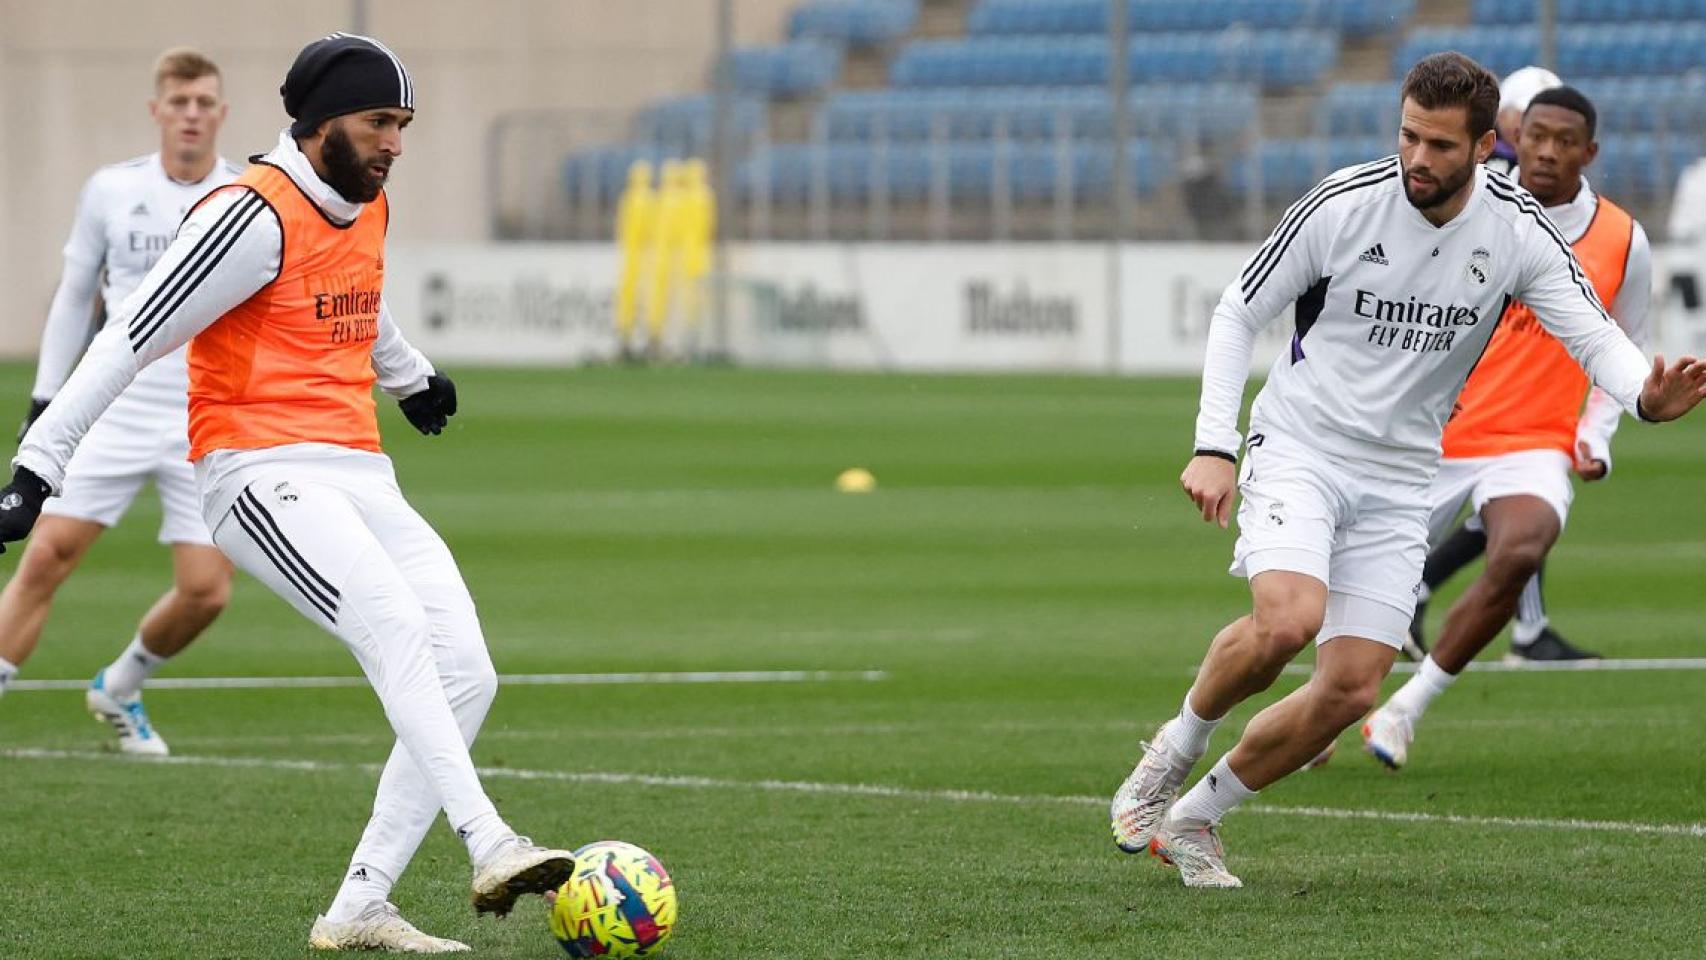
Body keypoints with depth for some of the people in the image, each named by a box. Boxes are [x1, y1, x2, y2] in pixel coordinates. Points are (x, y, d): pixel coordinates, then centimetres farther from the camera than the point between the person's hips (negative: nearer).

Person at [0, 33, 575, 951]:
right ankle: (490, 847, -41)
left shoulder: (366, 206, 15)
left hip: (361, 478, 9)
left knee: (466, 677, -5)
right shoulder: (255, 216, -11)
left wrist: (412, 377, 58)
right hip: (264, 473, -9)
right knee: (396, 626, -30)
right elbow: (130, 339, -13)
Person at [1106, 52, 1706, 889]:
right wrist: (1214, 445, -11)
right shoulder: (1341, 206, -13)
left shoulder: (1519, 231, -7)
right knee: (1286, 621, -29)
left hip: (1398, 477, 3)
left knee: (1351, 689, -6)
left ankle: (1192, 818, 14)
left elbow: (1591, 334, -9)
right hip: (1299, 445, -3)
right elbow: (1238, 312, -2)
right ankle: (1177, 747, 0)